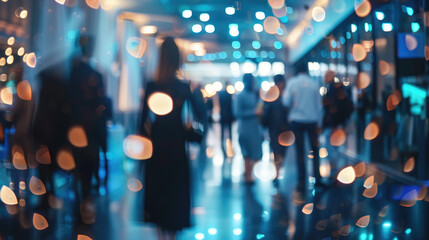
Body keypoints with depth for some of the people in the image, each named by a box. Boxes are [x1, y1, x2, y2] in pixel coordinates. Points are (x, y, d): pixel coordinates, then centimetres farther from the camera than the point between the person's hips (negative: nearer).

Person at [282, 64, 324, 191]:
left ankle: (302, 182, 1)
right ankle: (317, 179, 8)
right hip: (312, 121, 1)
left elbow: (286, 102, -8)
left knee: (300, 152, 3)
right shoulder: (314, 84, 2)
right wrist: (319, 124, 9)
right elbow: (319, 105, 4)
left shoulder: (292, 82, -4)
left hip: (296, 120, -1)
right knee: (315, 150, 11)